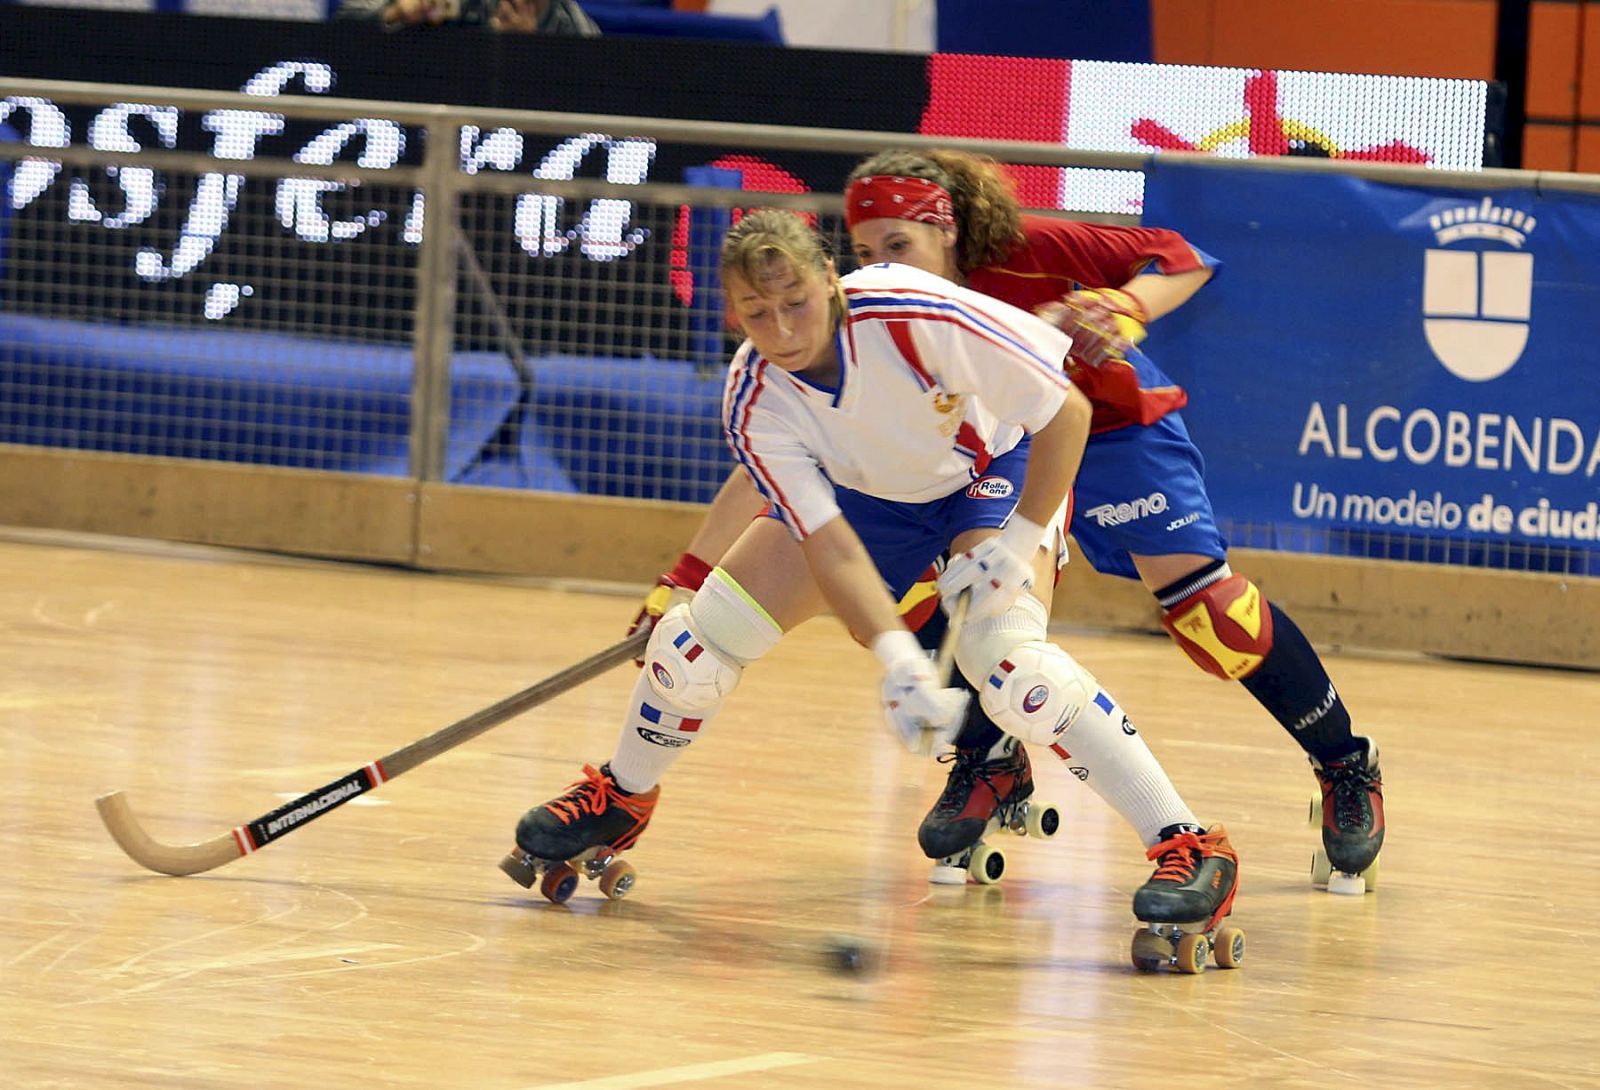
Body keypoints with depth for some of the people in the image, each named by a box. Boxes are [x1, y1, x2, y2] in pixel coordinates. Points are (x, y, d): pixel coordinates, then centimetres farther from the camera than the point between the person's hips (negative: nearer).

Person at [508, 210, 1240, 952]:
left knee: (1007, 663, -31)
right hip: (863, 491, 4)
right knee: (697, 639, -3)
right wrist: (898, 658, -44)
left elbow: (1066, 410, -28)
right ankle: (621, 800, 28)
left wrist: (1017, 543, -30)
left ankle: (1189, 849, -28)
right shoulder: (754, 407, -26)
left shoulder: (914, 316, -38)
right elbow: (830, 549, -29)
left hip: (998, 470, -4)